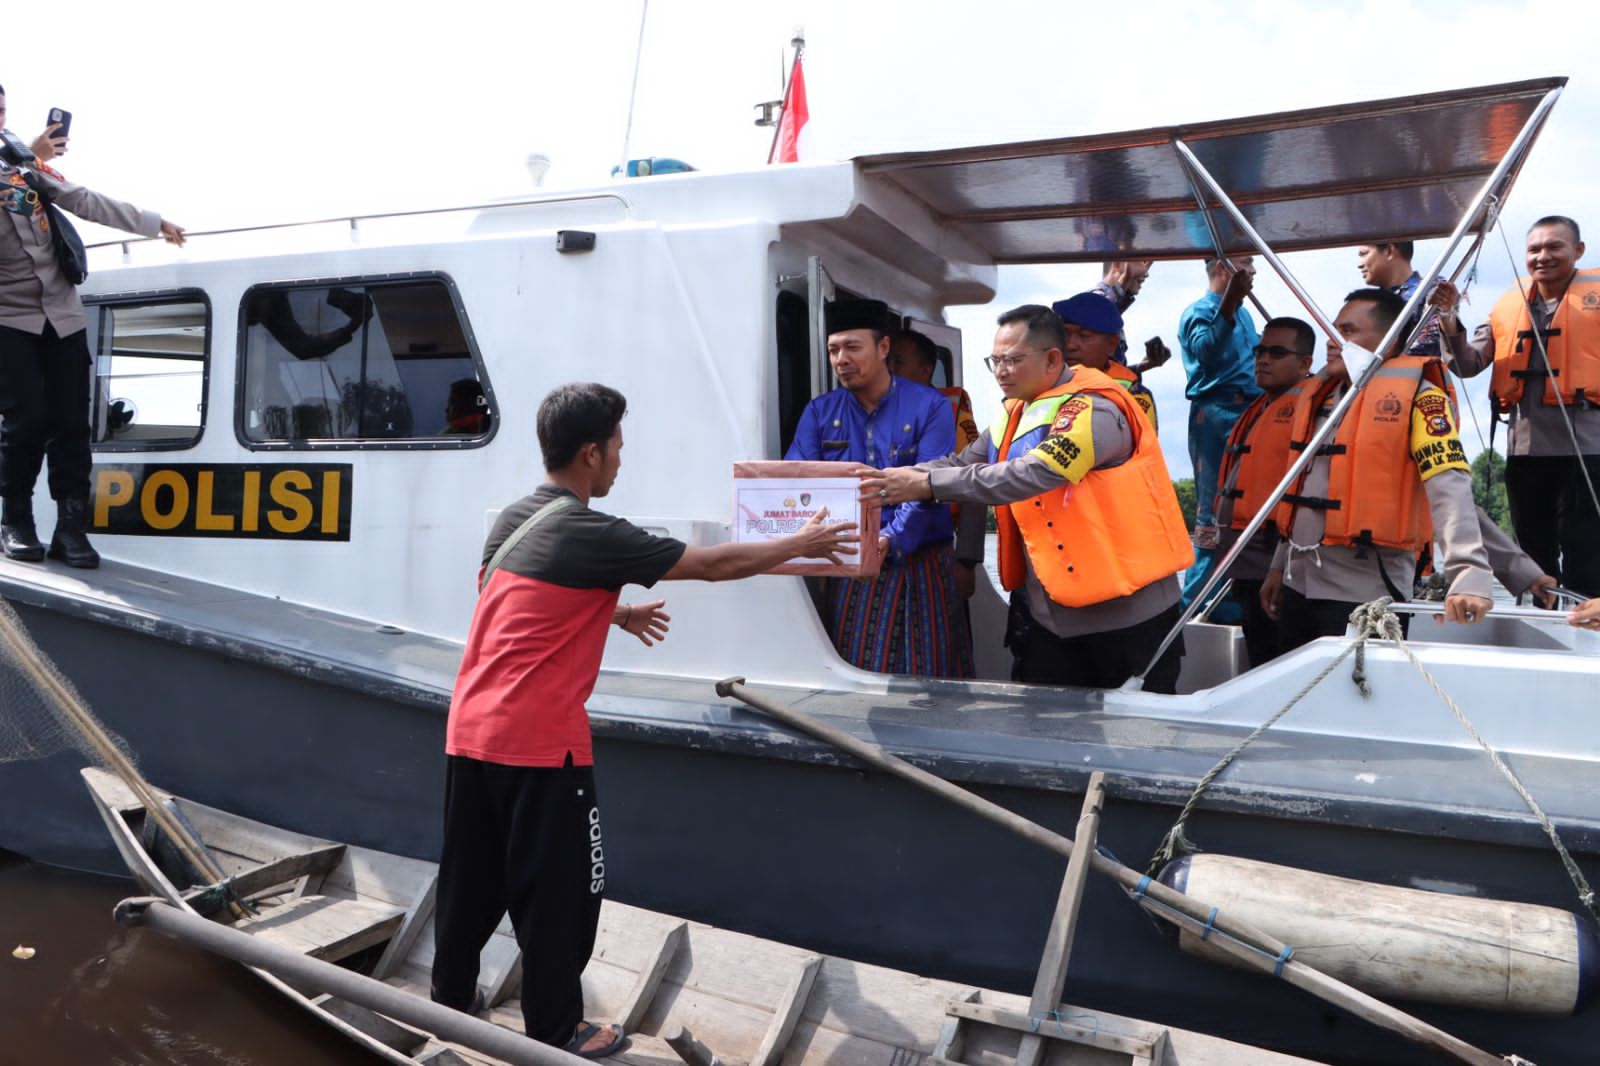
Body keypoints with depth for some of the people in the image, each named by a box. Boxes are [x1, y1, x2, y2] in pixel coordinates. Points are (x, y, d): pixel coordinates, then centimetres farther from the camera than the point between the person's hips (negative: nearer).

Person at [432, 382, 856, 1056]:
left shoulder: (513, 519, 10)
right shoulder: (593, 536, -15)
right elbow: (714, 565, -9)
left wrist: (616, 615, 29)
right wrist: (803, 544, 2)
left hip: (470, 732, 8)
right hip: (539, 743, -8)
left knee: (471, 878, 22)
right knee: (558, 891, 7)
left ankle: (451, 997, 37)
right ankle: (557, 1034, 19)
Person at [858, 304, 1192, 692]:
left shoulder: (1093, 408, -18)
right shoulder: (1015, 415, 11)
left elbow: (1034, 473, -31)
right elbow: (962, 463, 7)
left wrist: (929, 485, -33)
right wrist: (896, 479, -12)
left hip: (1128, 613, -8)